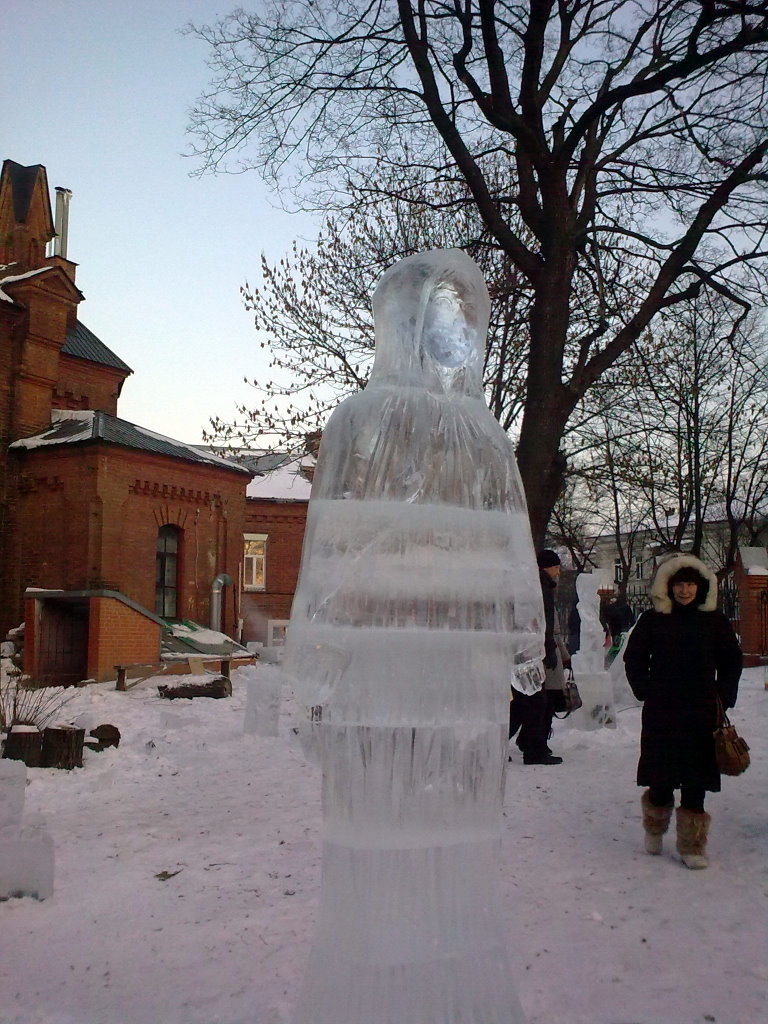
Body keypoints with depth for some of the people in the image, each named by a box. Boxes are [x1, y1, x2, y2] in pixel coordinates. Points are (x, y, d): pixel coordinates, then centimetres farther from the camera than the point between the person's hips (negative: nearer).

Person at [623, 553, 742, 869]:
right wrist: (646, 691, 2)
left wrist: (723, 696, 3)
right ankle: (655, 829, 30)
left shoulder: (714, 621, 5)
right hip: (661, 713, -1)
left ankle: (692, 844, 14)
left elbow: (731, 661, 12)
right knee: (661, 778, 5)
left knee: (695, 780, 2)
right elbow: (633, 658, 9)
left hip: (701, 712, 1)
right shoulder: (652, 621, 1)